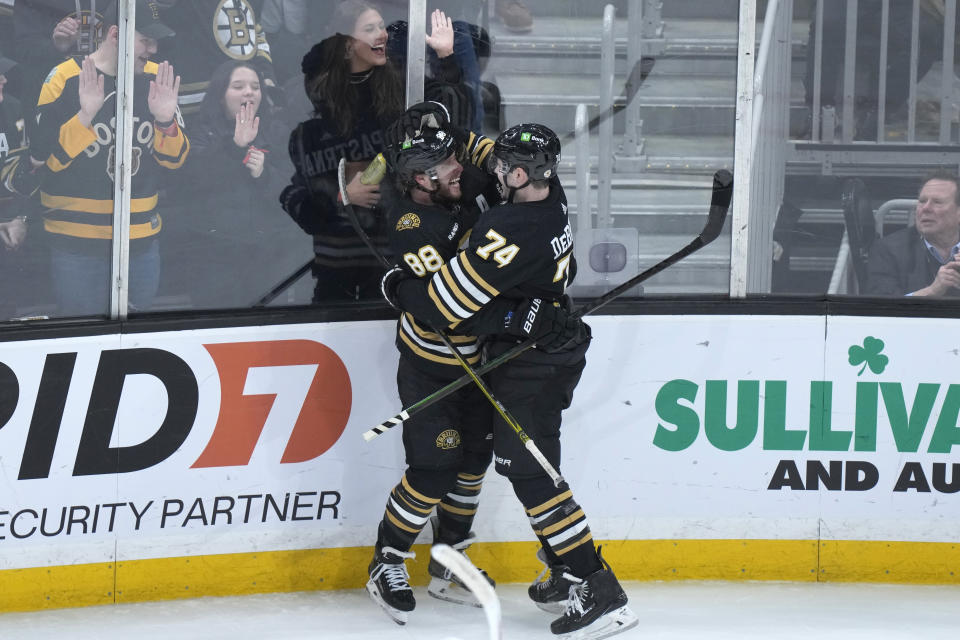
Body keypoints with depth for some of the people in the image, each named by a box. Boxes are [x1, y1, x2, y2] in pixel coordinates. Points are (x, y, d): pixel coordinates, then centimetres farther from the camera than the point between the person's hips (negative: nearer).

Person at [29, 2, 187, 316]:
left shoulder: (158, 79, 5)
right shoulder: (65, 78, -9)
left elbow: (175, 159, 8)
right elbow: (41, 157, -11)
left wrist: (165, 120, -12)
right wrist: (85, 115, -24)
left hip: (142, 242, 4)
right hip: (77, 243, -4)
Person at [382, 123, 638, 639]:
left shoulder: (512, 233, -30)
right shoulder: (550, 196, -3)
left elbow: (448, 301, -23)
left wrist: (398, 290, -6)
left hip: (531, 365, -10)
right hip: (556, 343, 10)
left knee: (530, 471, -9)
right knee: (522, 460, 21)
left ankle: (600, 594, -10)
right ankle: (569, 576, 27)